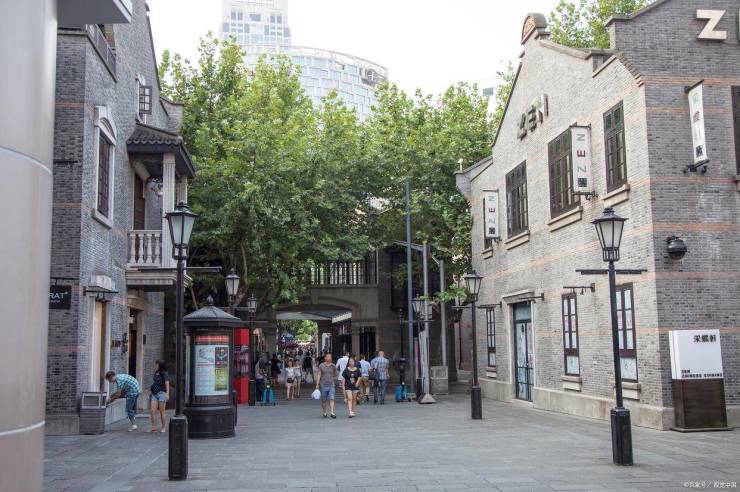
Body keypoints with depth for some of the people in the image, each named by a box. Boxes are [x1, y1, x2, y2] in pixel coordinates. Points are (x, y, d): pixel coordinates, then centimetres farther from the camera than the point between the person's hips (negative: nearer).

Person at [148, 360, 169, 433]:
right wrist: (151, 387, 12)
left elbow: (167, 384, -12)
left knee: (161, 412, -1)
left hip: (162, 393, -6)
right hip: (154, 394, 7)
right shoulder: (156, 373, 14)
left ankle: (163, 427, 10)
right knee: (152, 410, -6)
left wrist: (167, 394, -20)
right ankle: (154, 427, -2)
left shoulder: (164, 374, -6)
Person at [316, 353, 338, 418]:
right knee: (323, 400, 8)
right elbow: (319, 375, 0)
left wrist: (331, 378, 9)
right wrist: (317, 384, -4)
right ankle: (324, 413, 22)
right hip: (323, 385, -1)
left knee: (331, 399, -10)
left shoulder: (333, 366, 5)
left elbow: (335, 375, 20)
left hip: (331, 385, 1)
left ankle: (332, 413, -13)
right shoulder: (321, 365, 1)